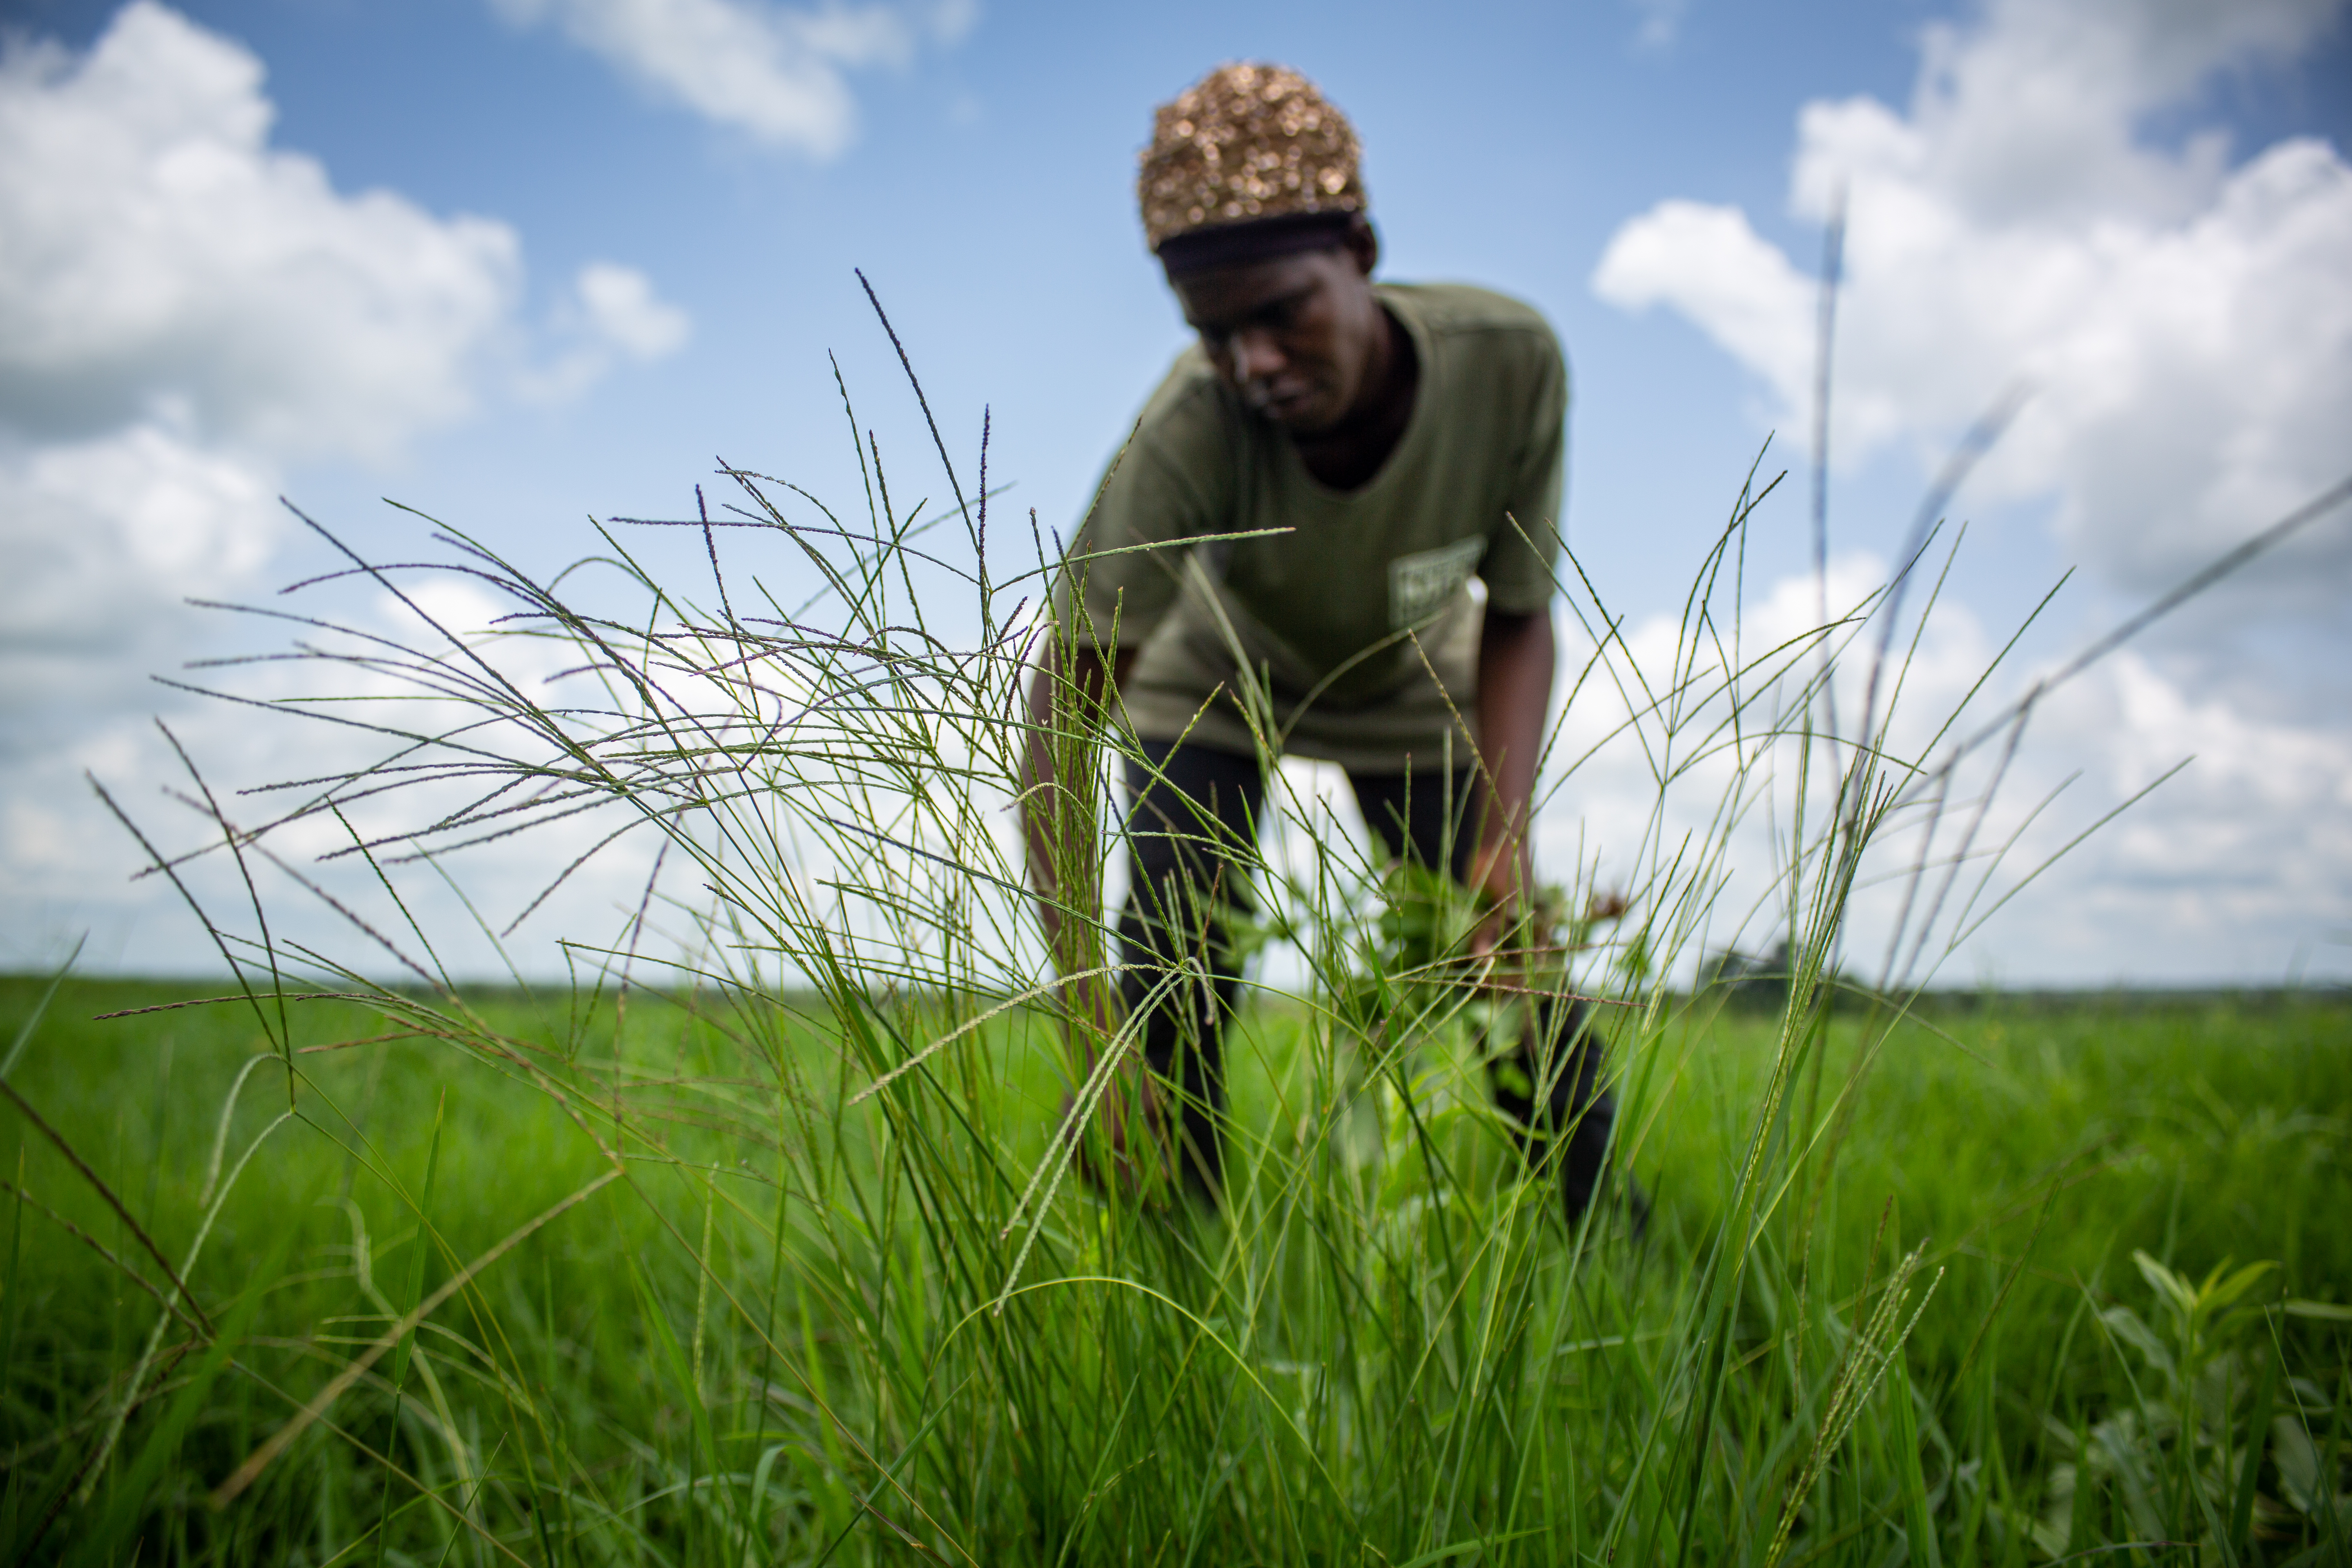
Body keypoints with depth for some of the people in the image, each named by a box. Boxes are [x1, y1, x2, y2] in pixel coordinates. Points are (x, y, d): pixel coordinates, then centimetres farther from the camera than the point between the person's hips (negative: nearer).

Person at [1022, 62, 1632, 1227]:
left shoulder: (1510, 362, -31)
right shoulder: (1192, 430, -39)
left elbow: (1518, 616, -16)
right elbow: (1064, 705, -39)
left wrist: (1507, 833, -31)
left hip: (1412, 693, 2)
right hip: (1213, 690, -1)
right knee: (1169, 994, -16)